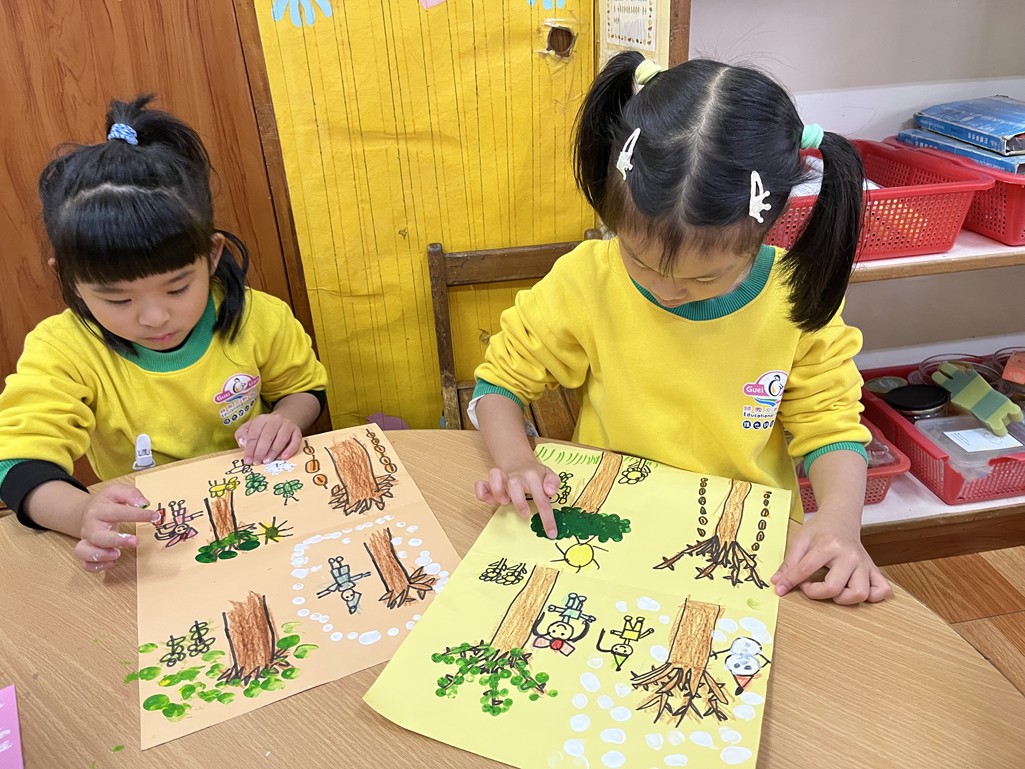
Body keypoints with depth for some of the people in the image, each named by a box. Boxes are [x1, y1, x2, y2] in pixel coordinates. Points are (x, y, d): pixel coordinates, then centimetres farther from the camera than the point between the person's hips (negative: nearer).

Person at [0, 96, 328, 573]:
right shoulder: (61, 351, -13)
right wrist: (82, 512, -41)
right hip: (143, 541, 0)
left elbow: (304, 386, 9)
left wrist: (285, 419, -14)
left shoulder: (256, 318, -8)